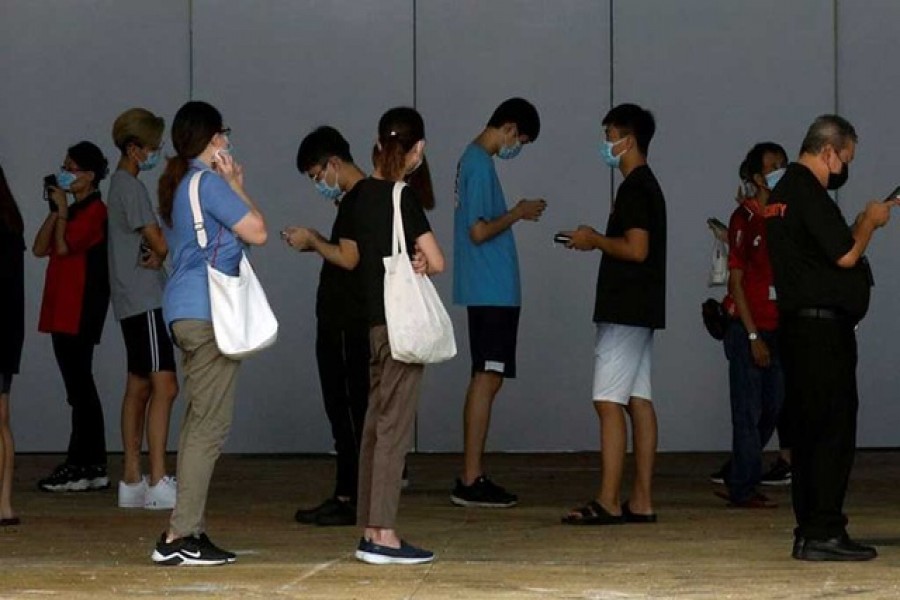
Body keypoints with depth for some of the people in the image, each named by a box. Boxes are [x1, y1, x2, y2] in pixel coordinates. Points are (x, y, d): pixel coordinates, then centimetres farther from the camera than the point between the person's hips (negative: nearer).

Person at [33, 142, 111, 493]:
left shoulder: (96, 211, -9)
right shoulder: (73, 211, 20)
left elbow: (63, 246, -20)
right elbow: (40, 249, 13)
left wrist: (62, 209, -7)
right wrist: (55, 210, 4)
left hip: (80, 311, -10)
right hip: (62, 310, 10)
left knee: (79, 387, -9)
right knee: (80, 388, 10)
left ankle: (81, 468, -9)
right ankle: (93, 467, 13)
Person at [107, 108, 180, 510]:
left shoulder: (121, 184, 19)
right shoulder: (130, 187, -12)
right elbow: (159, 243, -15)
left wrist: (155, 255, -4)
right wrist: (161, 254, 5)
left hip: (132, 302, 10)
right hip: (144, 300, -10)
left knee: (139, 387, 11)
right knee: (164, 386, -15)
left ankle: (131, 481, 13)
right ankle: (158, 481, -20)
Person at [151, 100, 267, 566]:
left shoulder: (176, 185, 18)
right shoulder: (208, 182, -10)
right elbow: (257, 231, -11)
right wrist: (237, 186, 3)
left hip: (185, 312, 10)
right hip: (207, 311, -10)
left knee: (198, 422, 12)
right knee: (210, 423, -10)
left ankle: (189, 530, 11)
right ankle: (180, 536, -14)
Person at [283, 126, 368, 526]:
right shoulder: (351, 200, 17)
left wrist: (313, 241, -7)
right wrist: (313, 243, 10)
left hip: (351, 324, -10)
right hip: (338, 323, 10)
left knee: (348, 411, -8)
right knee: (343, 411, 10)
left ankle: (346, 498, -7)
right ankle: (346, 497, 13)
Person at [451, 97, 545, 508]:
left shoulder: (474, 159, 16)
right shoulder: (480, 165, -15)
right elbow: (479, 231, -19)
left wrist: (515, 213, 12)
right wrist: (517, 214, -7)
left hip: (489, 291, 10)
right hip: (491, 290, -10)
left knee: (486, 380, 11)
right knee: (487, 379, -8)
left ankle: (473, 477, 12)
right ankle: (471, 482, -8)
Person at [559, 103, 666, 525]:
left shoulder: (634, 188, -14)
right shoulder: (647, 185, 18)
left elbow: (636, 248, -22)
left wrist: (595, 240, -9)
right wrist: (596, 241, 16)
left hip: (626, 310, -11)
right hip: (639, 310, 11)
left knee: (609, 403, -11)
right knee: (639, 402, 8)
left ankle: (607, 503, -14)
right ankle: (641, 502, 8)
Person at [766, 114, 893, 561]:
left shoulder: (784, 192, 17)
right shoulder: (809, 193, -14)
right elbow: (846, 255, -16)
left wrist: (863, 222, 15)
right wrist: (870, 222, -1)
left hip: (799, 324, 10)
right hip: (824, 327, -10)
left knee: (808, 429, 11)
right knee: (833, 429, -8)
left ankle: (809, 531, 13)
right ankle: (822, 534, -10)